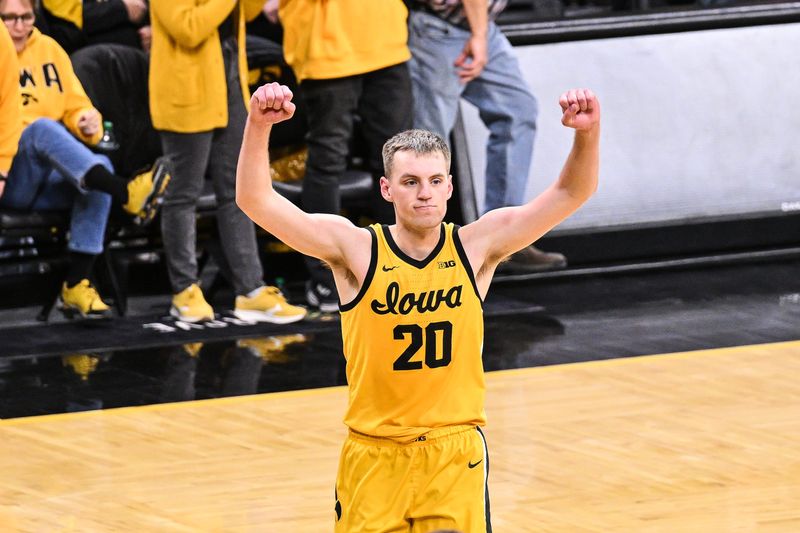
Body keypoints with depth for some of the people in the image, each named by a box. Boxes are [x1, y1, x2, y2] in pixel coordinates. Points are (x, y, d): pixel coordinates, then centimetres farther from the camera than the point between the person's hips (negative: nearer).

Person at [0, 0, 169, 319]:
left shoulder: (49, 50, 14)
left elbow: (75, 106, 16)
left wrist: (87, 122, -8)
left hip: (50, 183, 5)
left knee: (100, 165, -27)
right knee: (42, 128, -32)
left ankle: (75, 285, -29)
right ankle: (126, 194, -51)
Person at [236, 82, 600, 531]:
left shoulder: (476, 247, -4)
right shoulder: (356, 250, -9)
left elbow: (571, 193, -8)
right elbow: (255, 200, -16)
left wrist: (587, 134, -27)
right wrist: (259, 125, -32)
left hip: (456, 455, 1)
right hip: (374, 456, -1)